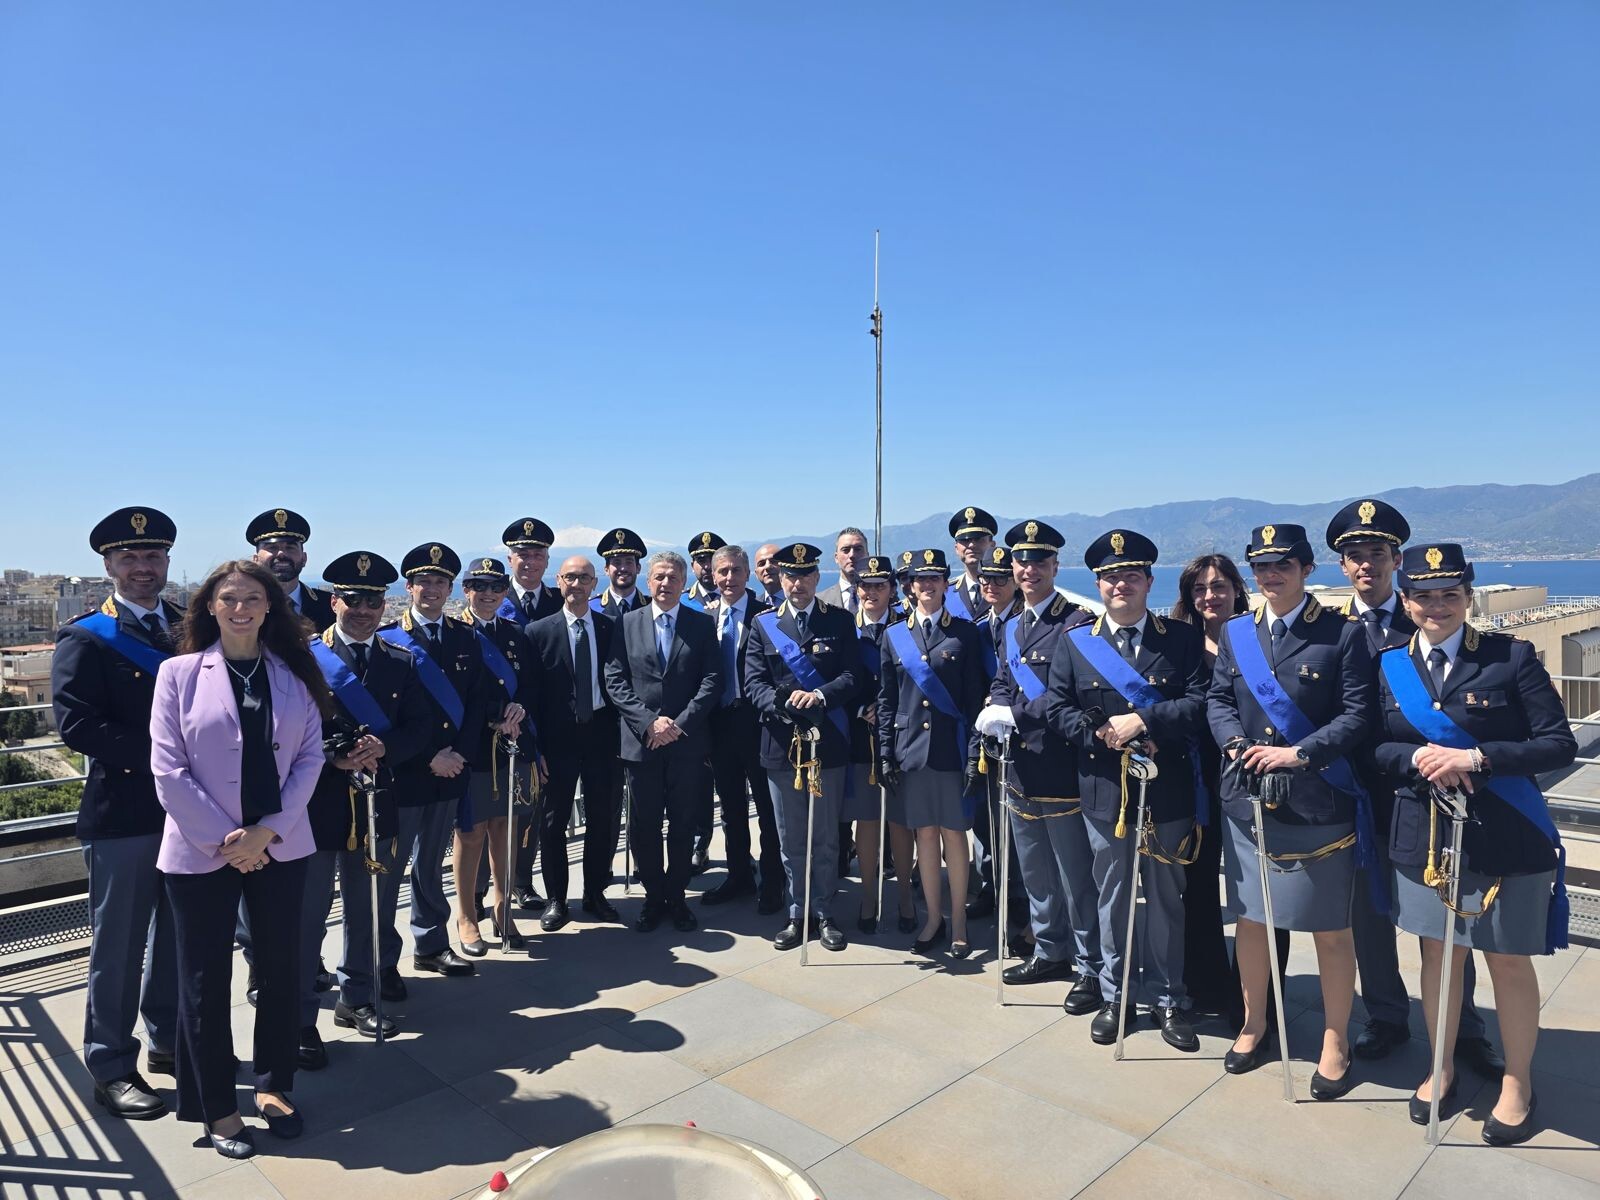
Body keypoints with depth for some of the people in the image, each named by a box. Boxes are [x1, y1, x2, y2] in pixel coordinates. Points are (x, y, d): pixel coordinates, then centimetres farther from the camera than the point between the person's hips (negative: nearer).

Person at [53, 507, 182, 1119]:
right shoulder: (84, 638, -6)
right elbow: (76, 723, -16)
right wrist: (160, 755, -21)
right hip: (123, 814, -5)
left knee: (177, 934, 17)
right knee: (119, 944, 6)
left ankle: (168, 1040, 34)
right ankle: (111, 1068, 21)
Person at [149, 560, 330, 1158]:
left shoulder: (295, 673, 3)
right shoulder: (179, 672, -2)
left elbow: (310, 755, 0)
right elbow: (168, 770, -6)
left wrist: (267, 830, -10)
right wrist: (224, 839, -11)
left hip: (280, 847, 2)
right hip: (201, 852, -2)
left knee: (282, 968, 11)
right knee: (205, 980, 8)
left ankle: (274, 1085, 31)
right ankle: (216, 1107, 26)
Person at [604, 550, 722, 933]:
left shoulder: (702, 624, 4)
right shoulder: (627, 624, 5)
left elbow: (712, 680, -3)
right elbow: (615, 681, -1)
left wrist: (681, 723, -12)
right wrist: (648, 722, -12)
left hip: (687, 741, 0)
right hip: (641, 741, 0)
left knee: (683, 824, 9)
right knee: (644, 826, 6)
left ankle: (676, 897, 23)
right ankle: (653, 897, 22)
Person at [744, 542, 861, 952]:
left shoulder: (840, 621, 3)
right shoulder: (763, 624, 5)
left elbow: (853, 677, -5)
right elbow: (754, 682, -1)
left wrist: (818, 695, -23)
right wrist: (781, 704, -20)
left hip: (828, 743, -1)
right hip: (781, 744, 1)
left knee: (826, 837, 9)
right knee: (790, 838, 10)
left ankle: (824, 912, 23)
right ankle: (798, 913, 24)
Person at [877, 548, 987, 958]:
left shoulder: (966, 633, 0)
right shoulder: (893, 636, 7)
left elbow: (976, 696, -2)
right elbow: (886, 699, 8)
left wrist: (975, 753, -7)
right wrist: (886, 753, 2)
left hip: (951, 748, -2)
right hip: (910, 749, 2)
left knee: (954, 833, 5)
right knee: (924, 833, 9)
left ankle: (958, 921, 19)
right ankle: (933, 918, 23)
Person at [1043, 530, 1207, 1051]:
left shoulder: (1182, 639, 2)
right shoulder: (1075, 643, 4)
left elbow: (1200, 702, -8)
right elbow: (1057, 709, 1)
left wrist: (1143, 721, -19)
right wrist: (1102, 734, -14)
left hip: (1168, 790, 0)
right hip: (1105, 789, 1)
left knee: (1166, 897, 11)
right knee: (1112, 896, 11)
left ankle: (1166, 997, 27)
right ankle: (1115, 996, 27)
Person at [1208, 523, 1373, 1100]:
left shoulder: (1342, 635, -5)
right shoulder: (1235, 633, 7)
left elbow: (1357, 716, -9)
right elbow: (1217, 700, 8)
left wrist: (1298, 753, -19)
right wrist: (1236, 743, -10)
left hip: (1317, 804, -4)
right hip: (1246, 799, 4)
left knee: (1331, 927, 8)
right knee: (1249, 916, 15)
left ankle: (1335, 1042, 27)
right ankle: (1254, 1025, 34)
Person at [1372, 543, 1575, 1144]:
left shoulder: (1512, 657, -7)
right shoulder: (1389, 665, 1)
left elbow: (1559, 744, -11)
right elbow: (1376, 748, 3)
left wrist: (1476, 758, -23)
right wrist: (1418, 758, -17)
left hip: (1507, 836, -2)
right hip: (1423, 834, 3)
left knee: (1509, 959, 10)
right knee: (1439, 954, 14)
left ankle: (1517, 1084, 31)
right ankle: (1442, 1068, 34)